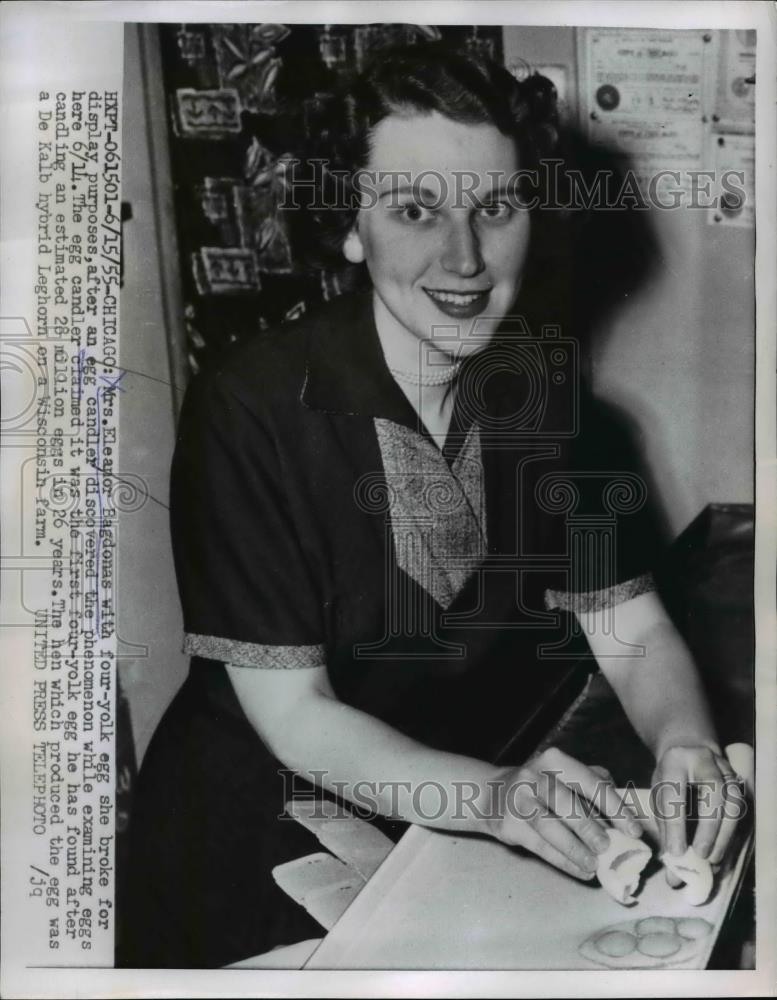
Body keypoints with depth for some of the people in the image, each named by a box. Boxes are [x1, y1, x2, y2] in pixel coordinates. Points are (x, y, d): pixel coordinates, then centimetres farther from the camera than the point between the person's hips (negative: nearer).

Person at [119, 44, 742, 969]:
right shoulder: (247, 413, -20)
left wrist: (684, 743, -26)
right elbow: (292, 714, -19)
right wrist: (495, 797, -34)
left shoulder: (541, 390, -5)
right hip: (273, 836, -4)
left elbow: (633, 633, -4)